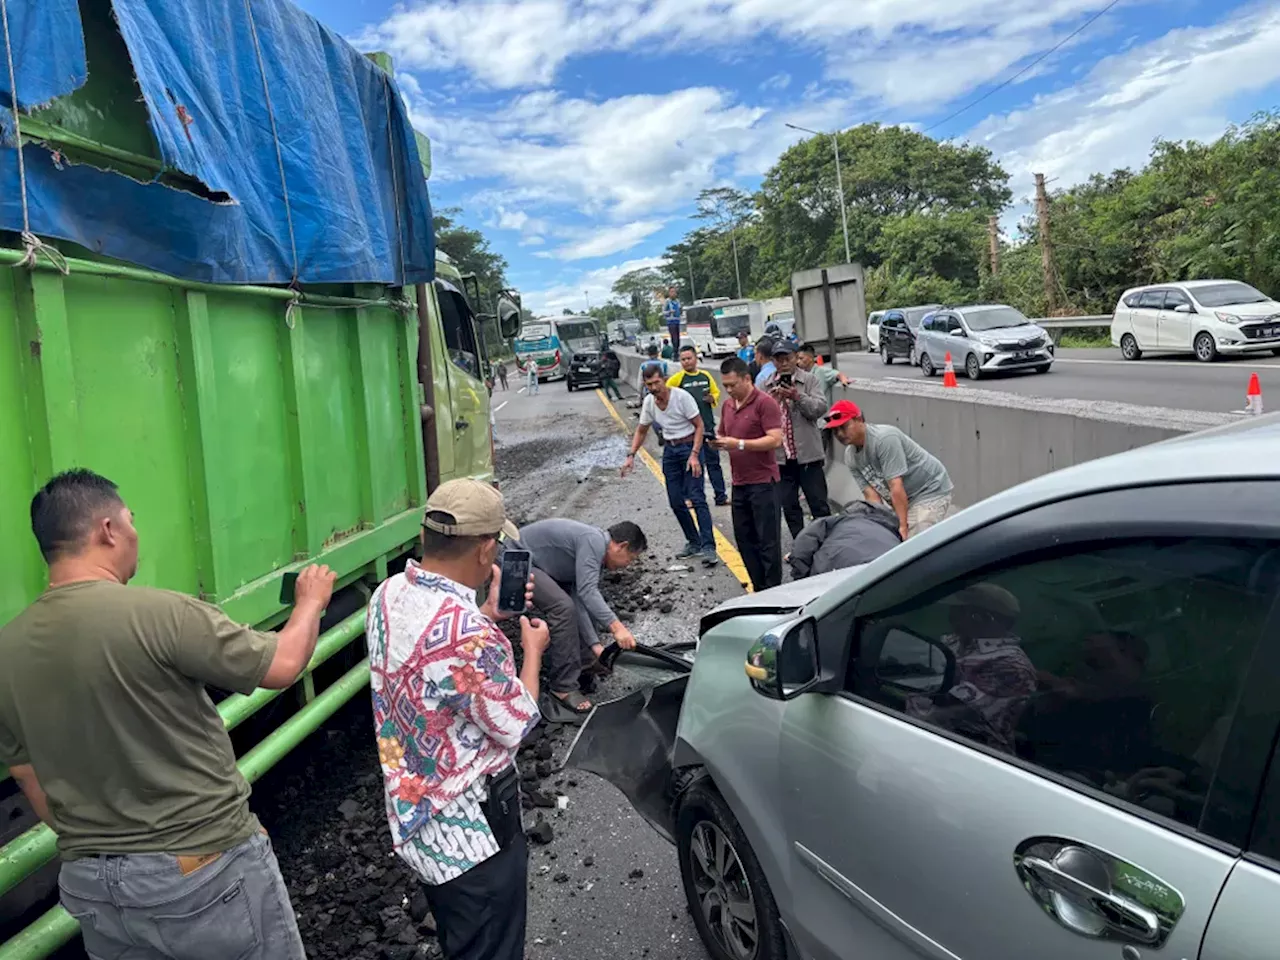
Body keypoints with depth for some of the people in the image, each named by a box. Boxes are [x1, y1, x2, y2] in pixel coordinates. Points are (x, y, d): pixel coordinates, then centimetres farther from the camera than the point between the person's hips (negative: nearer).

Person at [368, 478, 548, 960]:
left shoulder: (388, 595, -7)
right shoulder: (469, 633, -33)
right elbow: (516, 728, -18)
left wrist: (488, 613, 9)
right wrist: (532, 651, -5)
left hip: (415, 814, 8)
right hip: (473, 833, -8)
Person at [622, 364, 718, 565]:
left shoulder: (682, 397, -18)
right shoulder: (648, 402, -1)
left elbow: (699, 426, -13)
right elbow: (641, 431, 12)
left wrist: (694, 455, -22)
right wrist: (631, 456, 1)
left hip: (689, 447, -6)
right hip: (669, 450, 6)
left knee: (696, 498, -14)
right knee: (676, 501, 7)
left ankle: (708, 547, -15)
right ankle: (693, 542, 21)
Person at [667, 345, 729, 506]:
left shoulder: (705, 376, 7)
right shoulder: (677, 378, -6)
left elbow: (716, 392, 18)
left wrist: (713, 398, -2)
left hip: (708, 426, 4)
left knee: (713, 462, 11)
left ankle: (721, 496, 18)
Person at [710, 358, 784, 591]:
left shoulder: (765, 403, -11)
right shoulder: (728, 405, 12)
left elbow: (775, 440, -18)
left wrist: (739, 444, -23)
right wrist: (718, 441, 0)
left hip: (762, 482, -8)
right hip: (739, 483, 8)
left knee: (768, 540, -1)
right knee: (744, 538, 11)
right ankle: (759, 589, 22)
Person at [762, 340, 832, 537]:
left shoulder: (809, 380, 1)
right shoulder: (767, 385, 10)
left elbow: (820, 408, -10)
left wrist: (797, 397, -24)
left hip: (808, 455, -3)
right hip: (780, 456, 3)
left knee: (819, 504, 3)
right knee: (789, 506, 11)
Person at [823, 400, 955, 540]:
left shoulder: (884, 438, -25)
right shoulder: (850, 457, -2)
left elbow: (896, 487, -27)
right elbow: (872, 495, -6)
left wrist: (903, 526, -28)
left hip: (930, 490, -8)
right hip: (906, 498, 8)